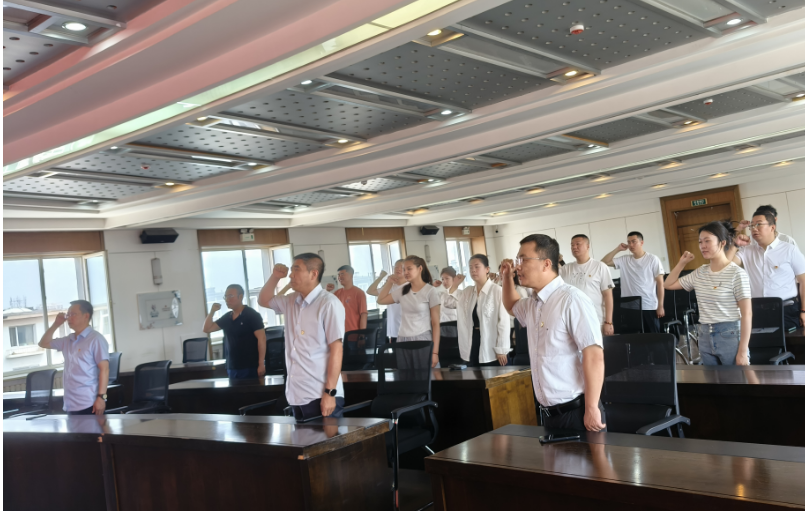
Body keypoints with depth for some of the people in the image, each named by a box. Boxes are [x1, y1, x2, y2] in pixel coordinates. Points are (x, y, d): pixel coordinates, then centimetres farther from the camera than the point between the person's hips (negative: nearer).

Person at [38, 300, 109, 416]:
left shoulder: (95, 339, -8)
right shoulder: (67, 341, 15)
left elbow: (104, 369, -13)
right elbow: (43, 343, 29)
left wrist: (101, 397, -20)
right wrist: (55, 324, 15)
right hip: (70, 405, 8)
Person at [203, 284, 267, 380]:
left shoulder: (252, 315, -8)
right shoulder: (226, 318, 12)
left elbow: (261, 339, -13)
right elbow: (207, 329, 15)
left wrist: (261, 364, -18)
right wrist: (212, 311, -1)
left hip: (251, 367, -7)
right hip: (232, 368, 7)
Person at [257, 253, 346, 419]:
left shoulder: (329, 304, -13)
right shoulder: (291, 301, 11)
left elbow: (336, 349, -16)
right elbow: (263, 300, 29)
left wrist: (330, 392, -19)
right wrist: (275, 276, 10)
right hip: (296, 394, 8)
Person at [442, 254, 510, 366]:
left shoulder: (498, 291, -12)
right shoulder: (467, 291, 9)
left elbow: (504, 321, -13)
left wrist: (501, 350, -13)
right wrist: (455, 285, 3)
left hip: (492, 350, -6)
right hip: (472, 347, 6)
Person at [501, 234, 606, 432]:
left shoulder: (571, 300, -17)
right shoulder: (533, 304, 9)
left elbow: (594, 355, -22)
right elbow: (512, 306, 33)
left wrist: (592, 409, -22)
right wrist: (507, 277, 14)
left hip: (576, 411, -8)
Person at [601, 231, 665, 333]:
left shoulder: (653, 259, -2)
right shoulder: (624, 261, 8)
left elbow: (660, 283, -2)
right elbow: (604, 262, 2)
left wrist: (660, 306, -7)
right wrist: (618, 249, 0)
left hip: (650, 307, -3)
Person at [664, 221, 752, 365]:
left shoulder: (737, 273, -10)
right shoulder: (699, 273, 8)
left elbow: (746, 314, -11)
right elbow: (669, 284, 20)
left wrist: (743, 352, -14)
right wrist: (682, 263, 9)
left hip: (730, 337, -6)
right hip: (705, 337, 6)